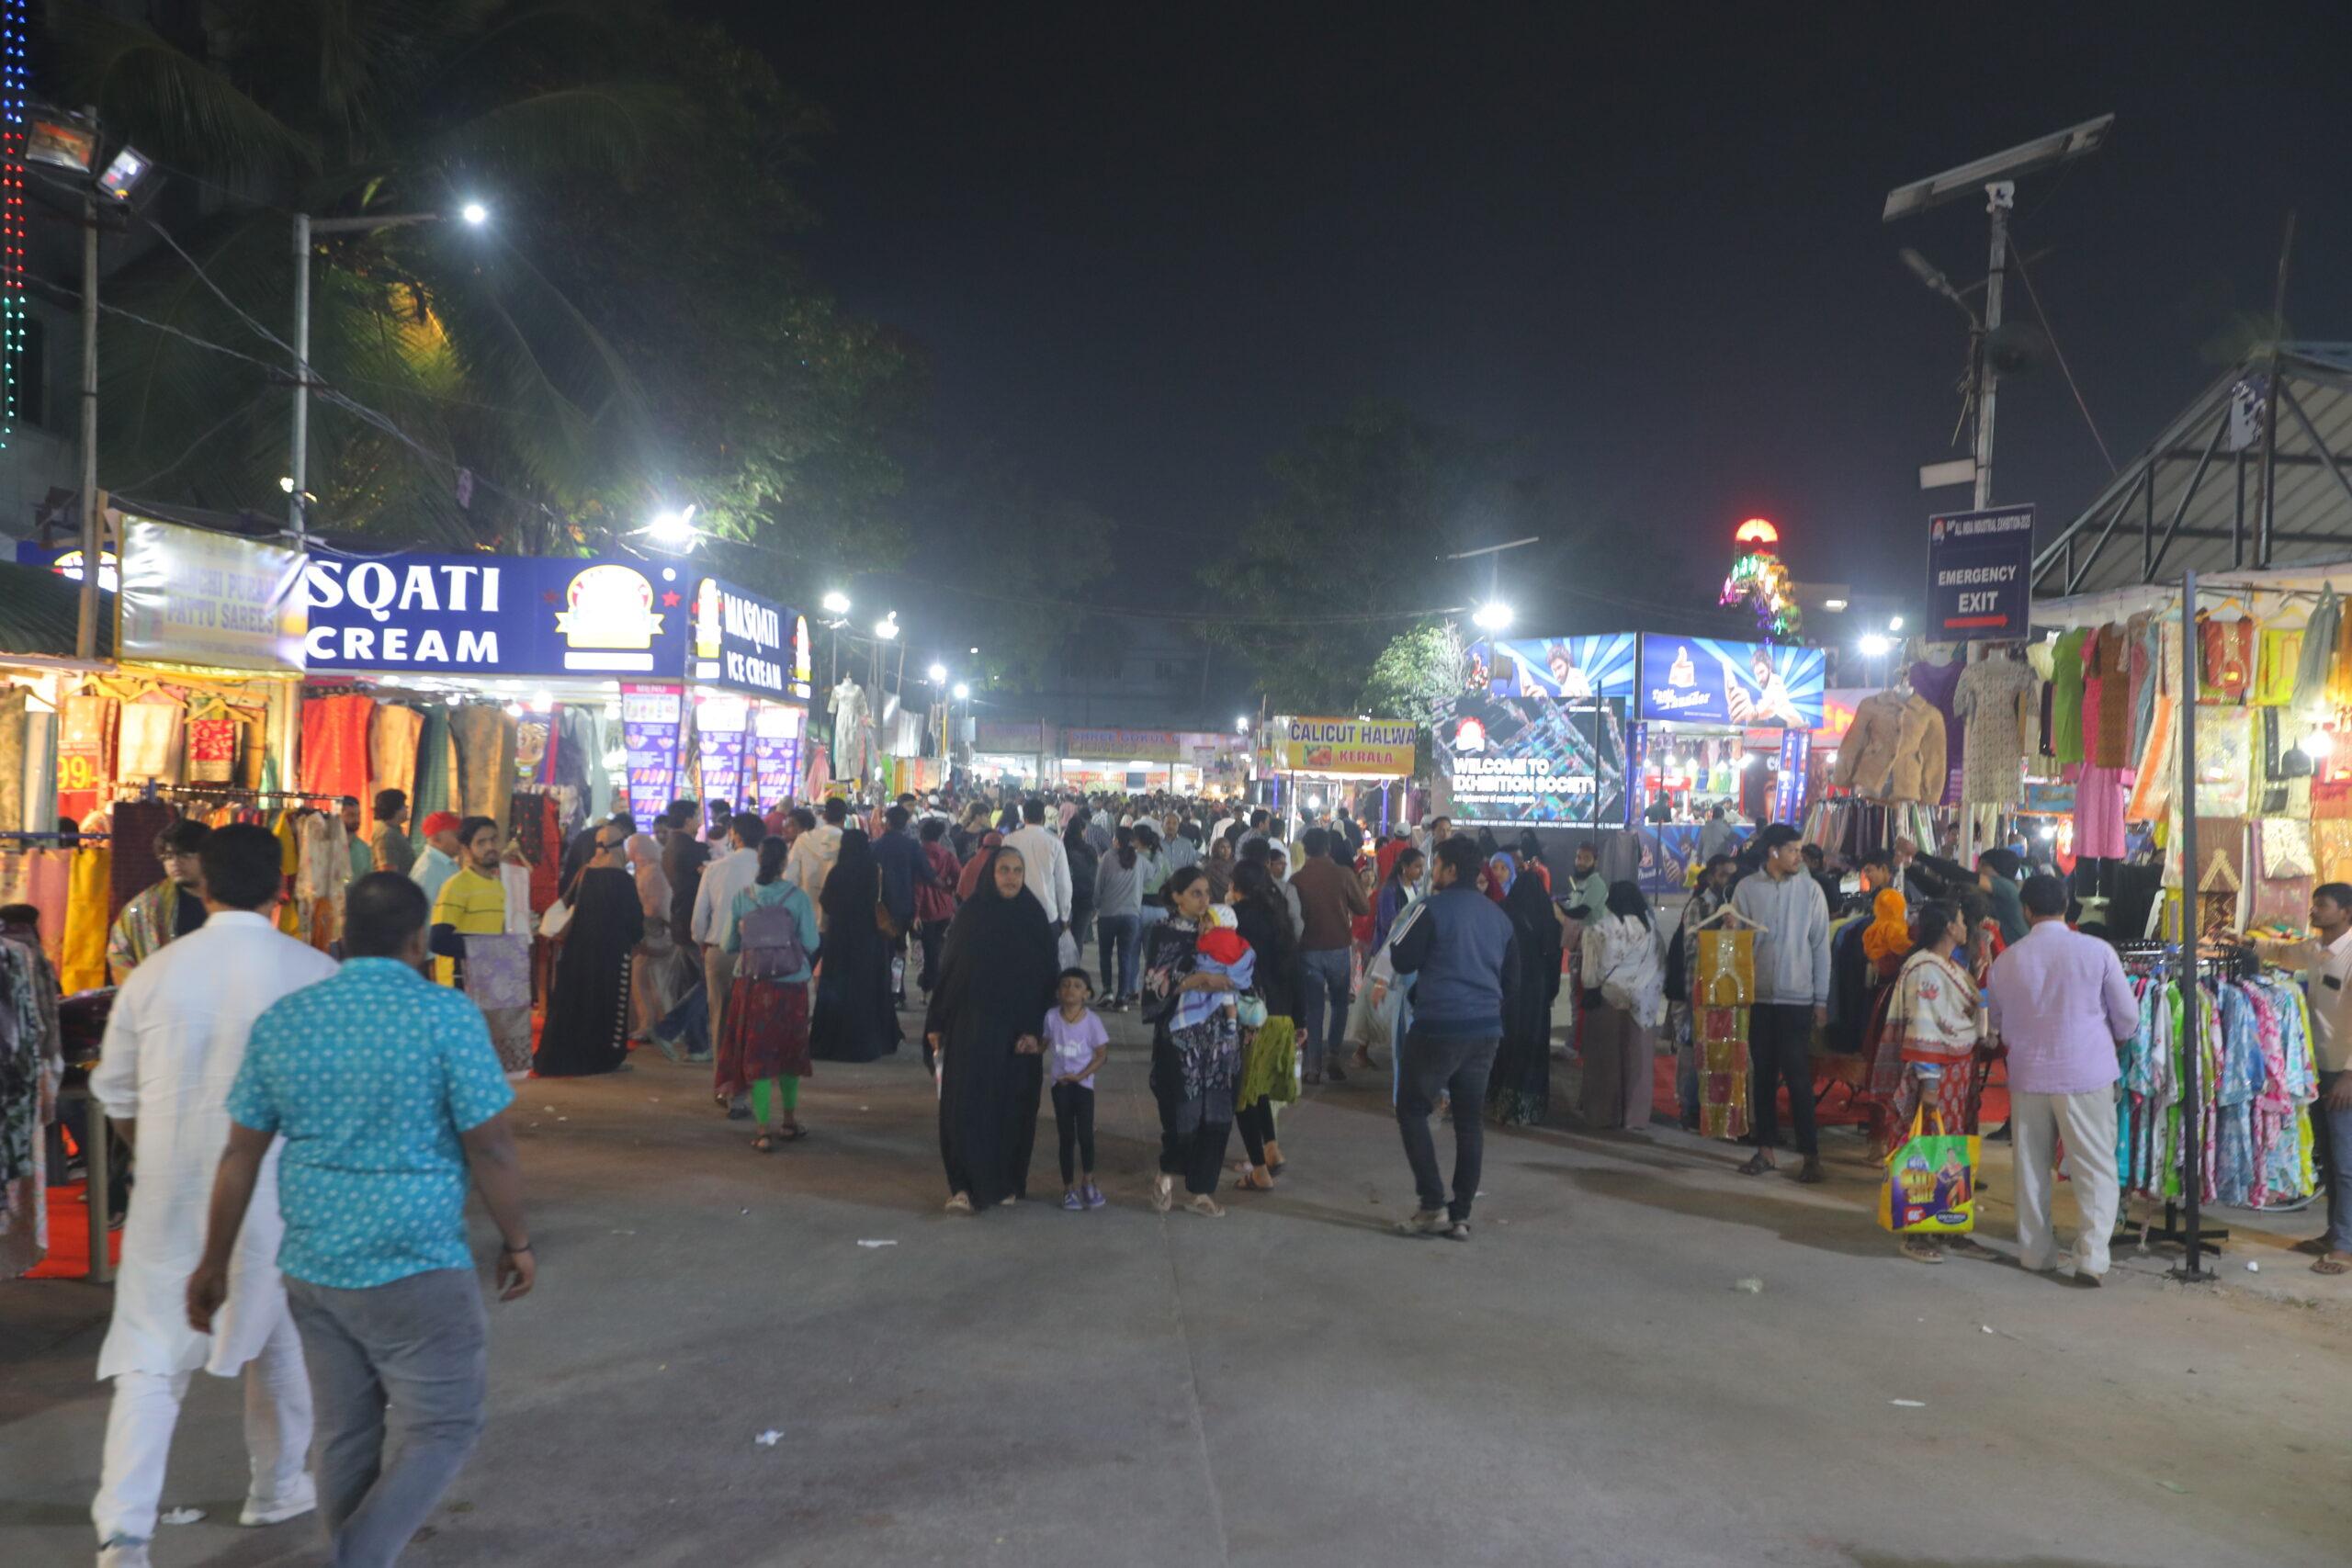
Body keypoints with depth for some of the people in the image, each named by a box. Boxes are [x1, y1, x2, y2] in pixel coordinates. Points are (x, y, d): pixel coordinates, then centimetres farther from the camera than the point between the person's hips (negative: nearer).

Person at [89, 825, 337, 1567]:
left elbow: (115, 1093, 7)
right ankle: (278, 1485, 35)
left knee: (151, 1359, 8)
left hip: (170, 1198, 1)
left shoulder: (154, 974, -5)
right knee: (279, 1338, 20)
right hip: (277, 1195, -1)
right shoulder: (315, 974, -11)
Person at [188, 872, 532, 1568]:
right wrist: (517, 1241, 2)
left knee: (345, 1439, 17)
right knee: (439, 1431, 6)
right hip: (417, 1272, -5)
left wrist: (214, 1262, 16)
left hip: (312, 1270, 6)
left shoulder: (281, 1020, 3)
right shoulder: (447, 1015, -12)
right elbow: (490, 1148, -11)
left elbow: (242, 1154, 6)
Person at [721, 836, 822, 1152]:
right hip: (791, 985, 0)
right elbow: (811, 944, -9)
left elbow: (729, 945, 2)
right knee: (789, 1053, 18)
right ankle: (789, 1122, 31)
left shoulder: (742, 898, -4)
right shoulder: (797, 897, -9)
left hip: (751, 986, 0)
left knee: (757, 1055, 6)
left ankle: (765, 1131, 1)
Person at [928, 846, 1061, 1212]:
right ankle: (965, 1185, 0)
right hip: (970, 1027, -1)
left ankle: (1007, 1182, 18)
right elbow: (948, 969, 3)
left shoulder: (1034, 918, 1)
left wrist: (1036, 1029, -10)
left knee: (1013, 1106, 6)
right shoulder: (970, 915, 1)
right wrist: (936, 1024, 0)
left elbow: (1047, 976, -1)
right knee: (966, 1103, -5)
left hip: (1017, 1029, 1)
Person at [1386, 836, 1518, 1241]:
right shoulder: (1498, 916, 13)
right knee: (1469, 1119, 10)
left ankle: (1433, 1205, -2)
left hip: (1438, 1027, -6)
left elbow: (1402, 961, -7)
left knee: (1412, 1110, 5)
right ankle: (1460, 1215, 12)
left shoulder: (1434, 908, -8)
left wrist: (1396, 943, 13)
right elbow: (1512, 978, 17)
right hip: (1486, 1029, 6)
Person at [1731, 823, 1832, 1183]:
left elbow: (1821, 946, 2)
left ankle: (1810, 1154, 4)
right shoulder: (1746, 889, 1)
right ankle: (1765, 1150, 17)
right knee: (1762, 1075, 8)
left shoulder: (1810, 890, 0)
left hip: (1797, 998, -1)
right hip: (1757, 997, 1)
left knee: (1799, 1078, -3)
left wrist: (1821, 999, 0)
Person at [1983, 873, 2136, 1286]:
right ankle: (2091, 1257, -5)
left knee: (2031, 1167, 14)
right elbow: (2127, 1016, 0)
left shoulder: (2007, 960, -1)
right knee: (2096, 1169, 3)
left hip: (2027, 1072, 3)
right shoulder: (2097, 951, -9)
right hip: (2086, 1073, -3)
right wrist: (2109, 1038, 22)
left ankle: (2035, 1252, 21)